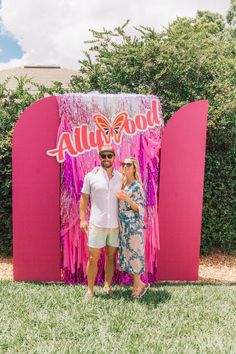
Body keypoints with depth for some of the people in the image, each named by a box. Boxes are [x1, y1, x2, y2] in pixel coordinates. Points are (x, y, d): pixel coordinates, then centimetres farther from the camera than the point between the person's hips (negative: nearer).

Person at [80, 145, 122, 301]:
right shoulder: (91, 176, -1)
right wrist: (83, 219, -5)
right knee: (93, 258, 3)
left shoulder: (120, 177, 6)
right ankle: (90, 290, 18)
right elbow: (84, 198, 3)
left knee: (111, 256, 11)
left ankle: (107, 286, 26)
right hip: (97, 224, -2)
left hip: (115, 224, 3)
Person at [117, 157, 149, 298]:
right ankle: (138, 284, 23)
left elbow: (140, 209, -14)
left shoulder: (137, 186, -11)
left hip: (133, 225, -8)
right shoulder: (122, 184, 11)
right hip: (123, 225, 8)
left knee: (133, 253, -1)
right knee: (126, 253, 11)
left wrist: (127, 199, -27)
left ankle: (138, 285, 14)